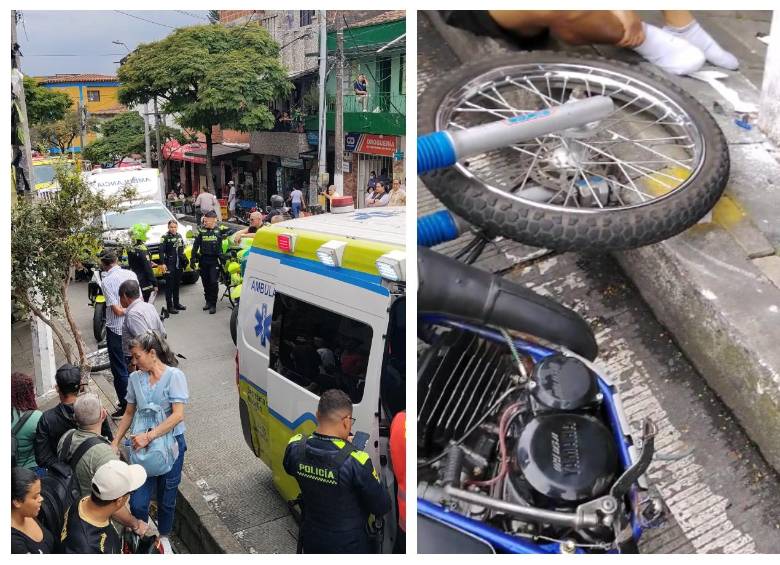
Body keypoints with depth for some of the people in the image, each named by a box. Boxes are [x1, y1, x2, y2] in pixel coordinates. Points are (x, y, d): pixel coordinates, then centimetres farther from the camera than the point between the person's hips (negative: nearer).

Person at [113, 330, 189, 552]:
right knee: (138, 503, -2)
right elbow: (129, 414, 11)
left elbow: (178, 415, -20)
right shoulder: (135, 378, 0)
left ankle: (163, 536, 40)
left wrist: (148, 436, -25)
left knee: (167, 499, 14)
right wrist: (115, 443, 5)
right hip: (143, 445, 3)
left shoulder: (174, 376, -14)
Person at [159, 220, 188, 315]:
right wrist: (162, 263, -22)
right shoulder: (165, 237, -8)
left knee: (177, 285, 14)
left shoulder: (179, 236, 12)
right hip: (170, 265, -6)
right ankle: (169, 306, -2)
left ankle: (176, 303, 25)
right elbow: (161, 251, -14)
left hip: (179, 265, 6)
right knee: (169, 286, -4)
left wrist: (184, 261, 17)